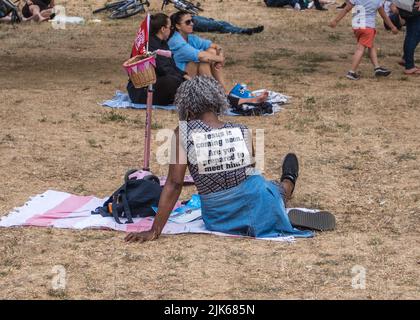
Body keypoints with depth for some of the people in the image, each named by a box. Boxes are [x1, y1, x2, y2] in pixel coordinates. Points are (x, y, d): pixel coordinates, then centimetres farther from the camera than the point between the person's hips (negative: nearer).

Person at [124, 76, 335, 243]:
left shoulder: (183, 133, -16)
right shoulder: (242, 131, -10)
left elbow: (174, 184, -18)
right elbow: (251, 168, 4)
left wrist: (155, 231, -14)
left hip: (219, 220, 1)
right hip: (256, 206, -1)